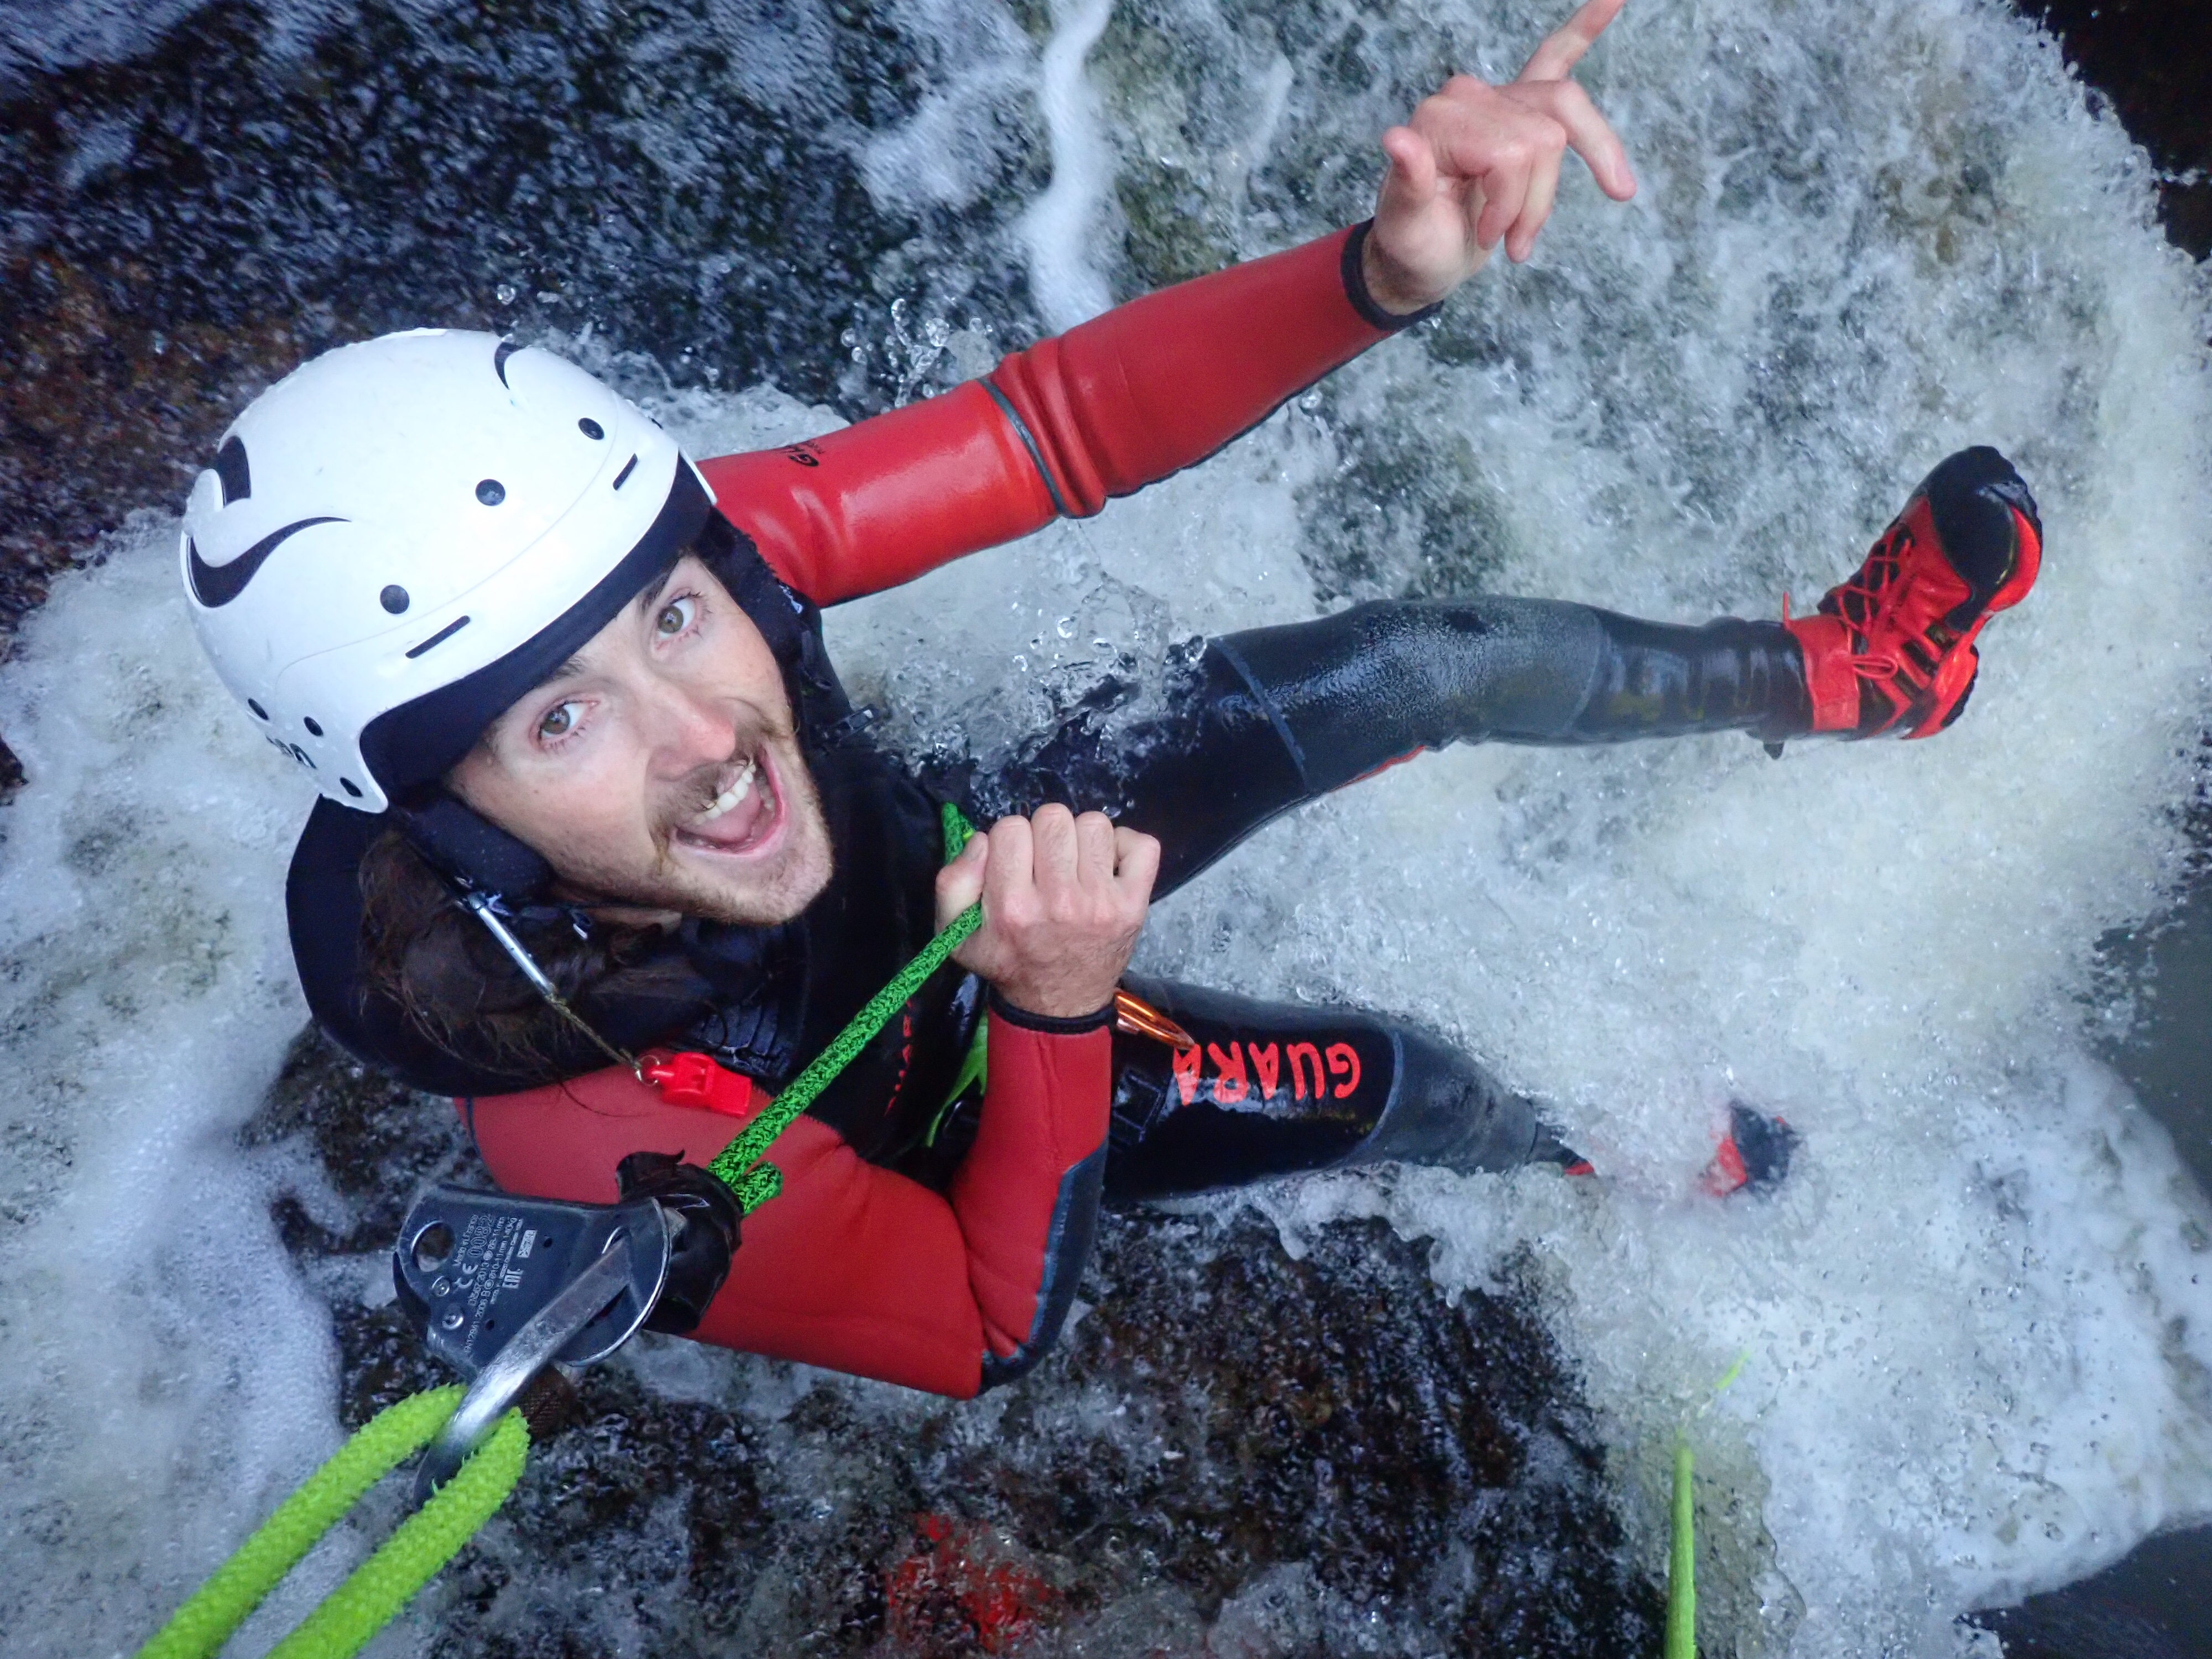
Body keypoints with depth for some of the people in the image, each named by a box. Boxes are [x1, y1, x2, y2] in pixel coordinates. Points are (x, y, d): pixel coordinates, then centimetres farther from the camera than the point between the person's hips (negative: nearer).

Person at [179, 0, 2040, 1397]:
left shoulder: (686, 549, -33)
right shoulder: (594, 1128, -41)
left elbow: (1054, 422, -29)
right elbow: (985, 1330, -28)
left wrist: (1382, 272, -45)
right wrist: (1059, 1004, -46)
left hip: (963, 857, 3)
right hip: (946, 1100, -3)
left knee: (1438, 657, -4)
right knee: (1395, 1080, -1)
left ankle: (1838, 672, 25)